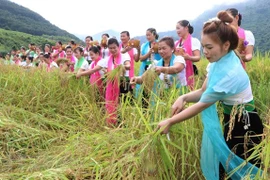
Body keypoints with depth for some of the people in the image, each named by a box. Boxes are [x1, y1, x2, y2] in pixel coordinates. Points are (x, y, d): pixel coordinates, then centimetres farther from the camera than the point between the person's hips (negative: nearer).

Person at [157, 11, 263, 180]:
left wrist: (169, 122, -19)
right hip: (232, 121, 8)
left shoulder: (229, 73, -31)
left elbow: (201, 105, -26)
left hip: (244, 125, -8)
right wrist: (183, 98, -17)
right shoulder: (220, 61, -5)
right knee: (225, 165, 19)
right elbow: (204, 91, 2)